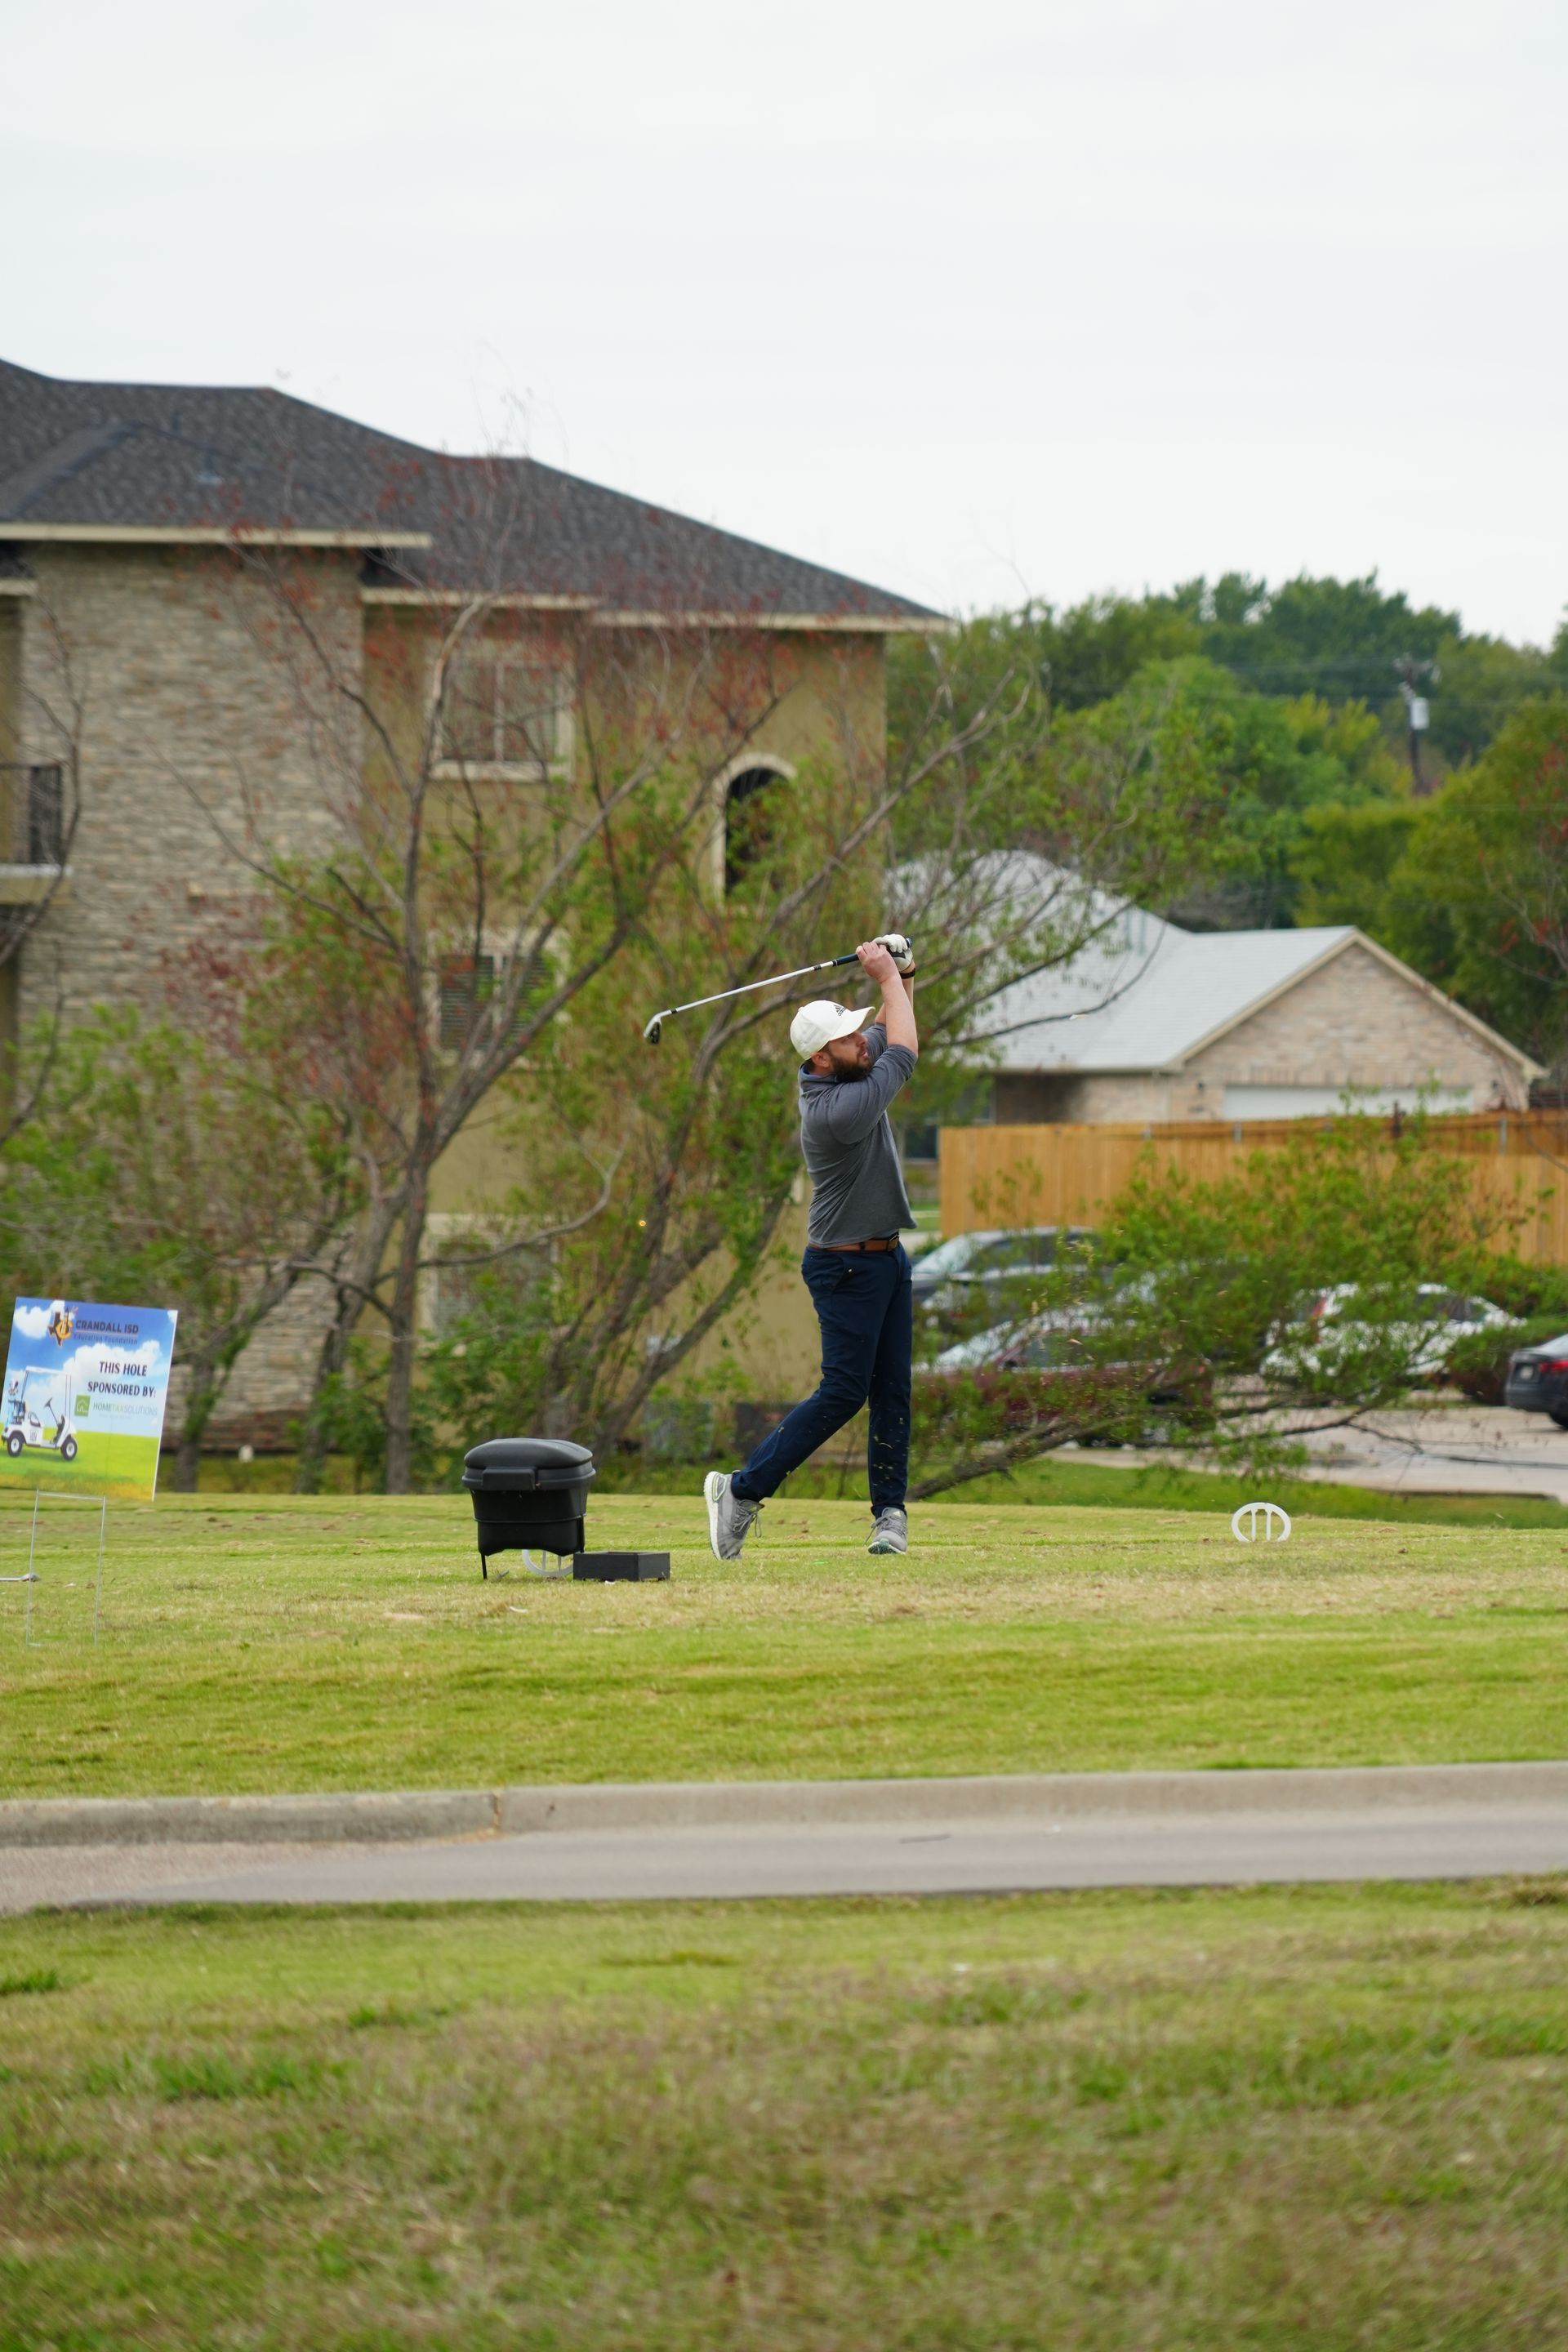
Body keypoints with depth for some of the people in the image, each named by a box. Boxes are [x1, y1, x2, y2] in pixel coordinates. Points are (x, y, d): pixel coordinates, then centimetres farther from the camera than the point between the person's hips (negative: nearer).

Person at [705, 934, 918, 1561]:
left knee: (892, 1390, 8)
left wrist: (902, 980, 1)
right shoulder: (838, 1108, -27)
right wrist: (887, 976, -8)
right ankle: (742, 1490, -2)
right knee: (844, 1391, -8)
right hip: (847, 1267, -9)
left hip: (885, 1256, 9)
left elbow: (889, 1036, 20)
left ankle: (890, 1510, 12)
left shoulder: (845, 1071, 1)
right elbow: (904, 1054, -18)